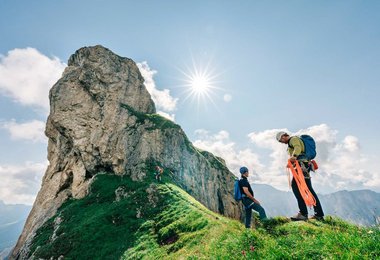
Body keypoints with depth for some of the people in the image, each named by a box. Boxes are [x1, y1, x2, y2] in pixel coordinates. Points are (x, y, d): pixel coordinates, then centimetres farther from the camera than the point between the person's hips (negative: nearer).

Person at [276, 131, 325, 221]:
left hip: (302, 164, -11)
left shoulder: (293, 139, -1)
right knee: (309, 189, 11)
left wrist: (294, 156, -40)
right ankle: (319, 214, 16)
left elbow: (298, 147, -22)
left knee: (295, 185, -16)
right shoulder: (291, 142, 30)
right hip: (305, 165, 11)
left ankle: (303, 213, -18)